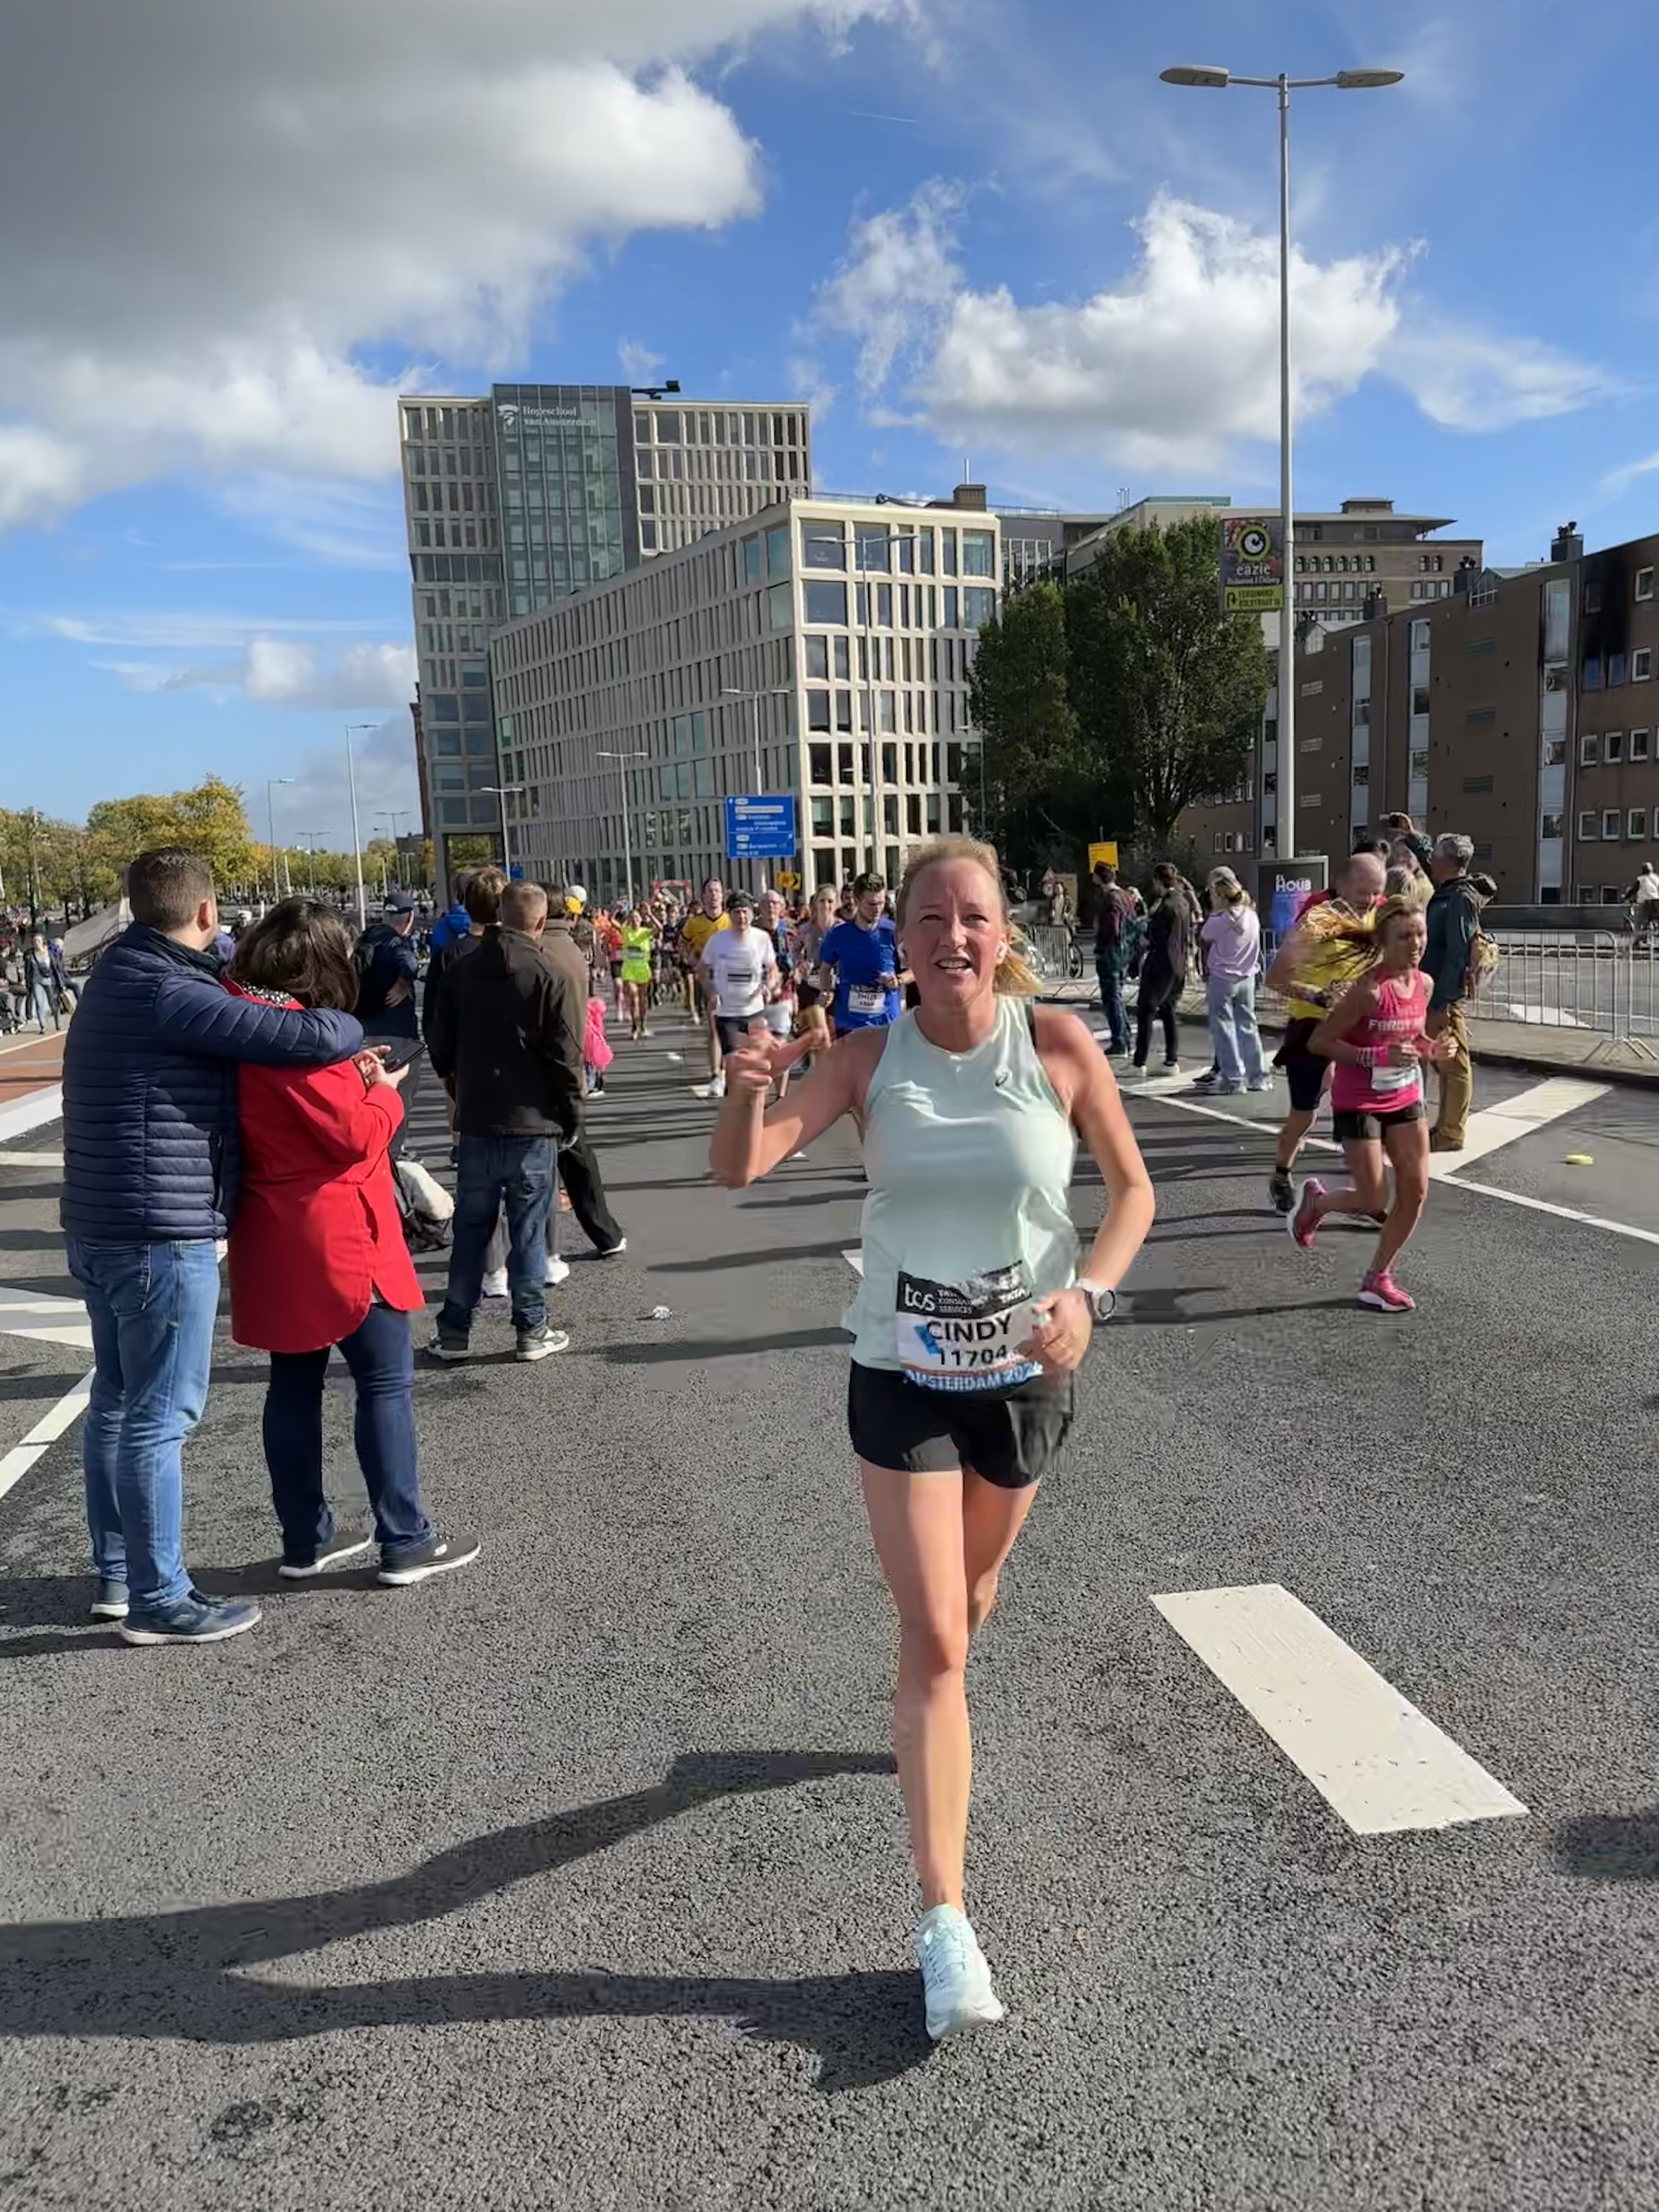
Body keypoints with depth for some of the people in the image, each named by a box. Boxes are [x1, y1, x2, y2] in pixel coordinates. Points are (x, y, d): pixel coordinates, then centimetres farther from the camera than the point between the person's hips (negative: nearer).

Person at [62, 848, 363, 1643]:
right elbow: (311, 1038, -23)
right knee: (160, 1418, -2)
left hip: (100, 1228, 10)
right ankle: (159, 1601, 8)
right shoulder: (172, 994, -20)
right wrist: (357, 1029, -4)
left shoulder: (119, 977, 11)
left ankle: (117, 1572, 30)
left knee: (117, 1401, 18)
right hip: (163, 1234, -10)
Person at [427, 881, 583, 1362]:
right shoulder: (552, 978, -11)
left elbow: (441, 1045, 9)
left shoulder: (461, 972, 4)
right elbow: (566, 1057, -11)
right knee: (528, 1230, 4)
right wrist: (570, 1113, 1)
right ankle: (531, 1330, 10)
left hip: (475, 1119, 4)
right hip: (530, 1122, -4)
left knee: (470, 1227, 11)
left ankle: (454, 1330, 14)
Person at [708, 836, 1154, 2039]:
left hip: (1027, 1377, 2)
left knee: (969, 1602, 24)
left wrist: (1088, 1294, -21)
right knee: (934, 1642, -4)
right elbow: (741, 1170, -17)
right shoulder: (870, 1057, -11)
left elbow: (1133, 1187, -4)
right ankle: (946, 1921, 6)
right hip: (901, 1379, -1)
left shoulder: (1057, 1042, -12)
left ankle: (924, 1706, 59)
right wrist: (747, 1092, -39)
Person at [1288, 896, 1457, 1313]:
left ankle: (1378, 1278, 16)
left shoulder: (1424, 983, -1)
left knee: (1416, 1190, 1)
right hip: (1358, 1103, -7)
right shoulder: (1370, 989, -22)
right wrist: (1378, 1056, -29)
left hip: (1405, 1098, 7)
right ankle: (1316, 1201, 28)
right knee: (1374, 1202, -4)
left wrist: (1433, 1049, -6)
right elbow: (1318, 1042, -20)